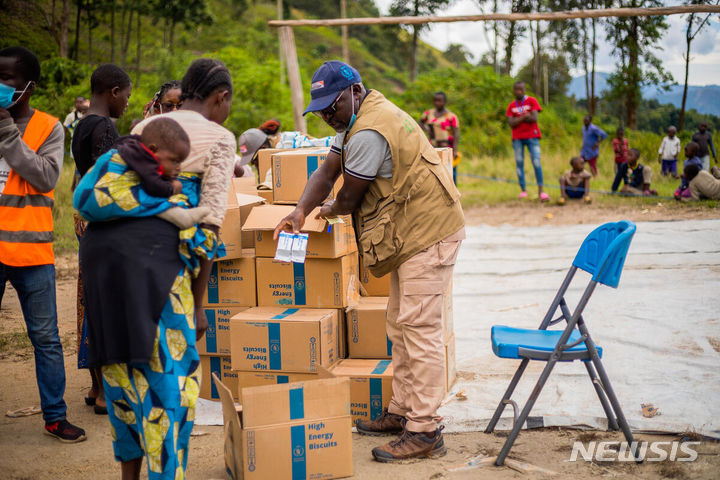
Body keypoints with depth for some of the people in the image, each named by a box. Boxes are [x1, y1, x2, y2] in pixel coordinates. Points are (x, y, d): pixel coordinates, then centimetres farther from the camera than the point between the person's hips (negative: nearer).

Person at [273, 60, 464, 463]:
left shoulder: (370, 132, -22)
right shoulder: (356, 118, 13)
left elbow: (351, 198, -15)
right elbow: (327, 172, 11)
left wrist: (329, 210, 8)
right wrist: (300, 212, -5)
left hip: (428, 233, -11)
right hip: (410, 233, 11)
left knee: (419, 328, -11)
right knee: (401, 325, 15)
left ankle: (424, 432, -7)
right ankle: (402, 412, 25)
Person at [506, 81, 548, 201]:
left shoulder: (532, 101, 3)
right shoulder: (511, 106, 10)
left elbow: (534, 118, -10)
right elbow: (511, 123, -2)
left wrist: (518, 119, -5)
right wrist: (524, 117, -11)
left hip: (532, 136, -3)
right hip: (517, 138, 3)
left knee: (536, 163, -12)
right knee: (519, 163, 2)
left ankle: (540, 191, -14)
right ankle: (523, 190, 6)